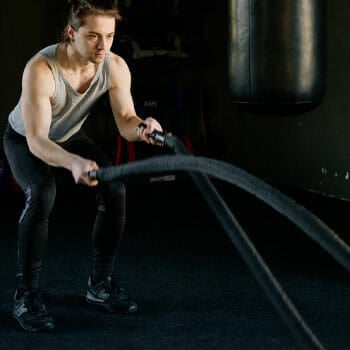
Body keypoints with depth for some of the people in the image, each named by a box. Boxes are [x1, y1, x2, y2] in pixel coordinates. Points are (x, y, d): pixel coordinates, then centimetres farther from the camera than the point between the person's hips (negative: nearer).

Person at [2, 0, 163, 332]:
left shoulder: (115, 67, -25)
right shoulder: (40, 69, -40)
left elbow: (125, 120, -25)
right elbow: (36, 140, -44)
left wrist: (141, 128, -50)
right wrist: (73, 163, -64)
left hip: (70, 136, 5)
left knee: (114, 190, -14)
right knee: (41, 193, -32)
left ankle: (100, 283, 4)